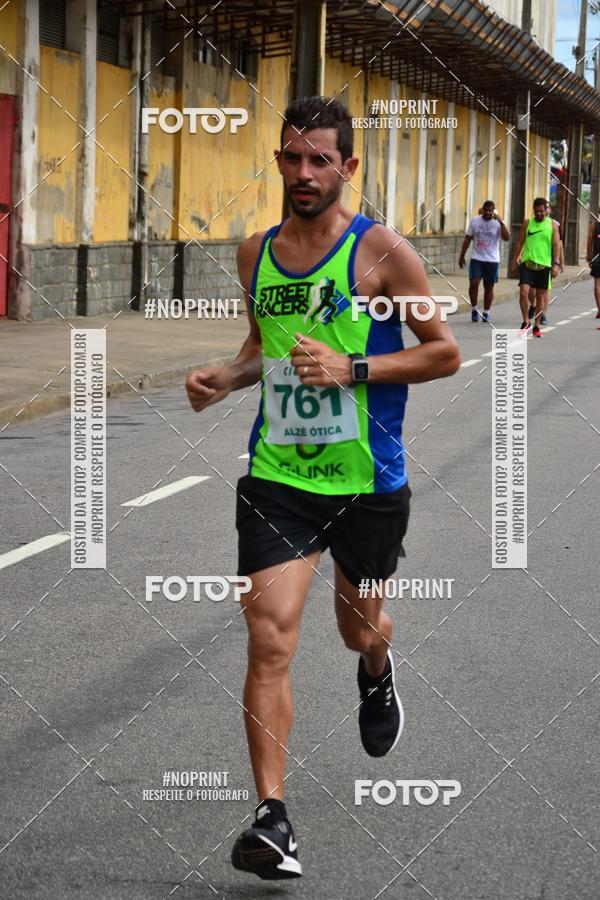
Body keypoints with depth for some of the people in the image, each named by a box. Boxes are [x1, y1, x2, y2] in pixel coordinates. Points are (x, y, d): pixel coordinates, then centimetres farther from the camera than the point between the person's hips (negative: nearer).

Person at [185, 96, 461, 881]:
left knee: (358, 626, 18)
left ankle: (378, 675, 57)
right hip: (277, 478, 2)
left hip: (369, 482, -2)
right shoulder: (256, 253, 5)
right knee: (269, 640, -10)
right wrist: (228, 378, 0)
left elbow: (445, 353, -8)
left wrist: (352, 368, -20)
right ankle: (272, 818, -7)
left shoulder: (381, 251, -10)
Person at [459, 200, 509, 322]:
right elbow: (467, 240, 9)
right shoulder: (474, 221, 3)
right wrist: (462, 256, 8)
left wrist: (501, 222, -25)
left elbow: (507, 238, -18)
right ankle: (474, 310, 4)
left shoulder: (498, 223, -3)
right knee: (473, 283, -13)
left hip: (492, 260, 0)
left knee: (489, 287, 5)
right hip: (476, 258, 0)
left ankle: (486, 313, 16)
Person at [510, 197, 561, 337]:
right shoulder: (527, 223, 5)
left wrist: (556, 264, -10)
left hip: (544, 264, 0)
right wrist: (515, 259, 5)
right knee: (523, 292, -15)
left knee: (540, 296, 6)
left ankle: (536, 326, 17)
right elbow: (519, 242, 10)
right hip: (527, 263, 0)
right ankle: (526, 321, -1)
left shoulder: (552, 224, 3)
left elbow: (556, 245, -1)